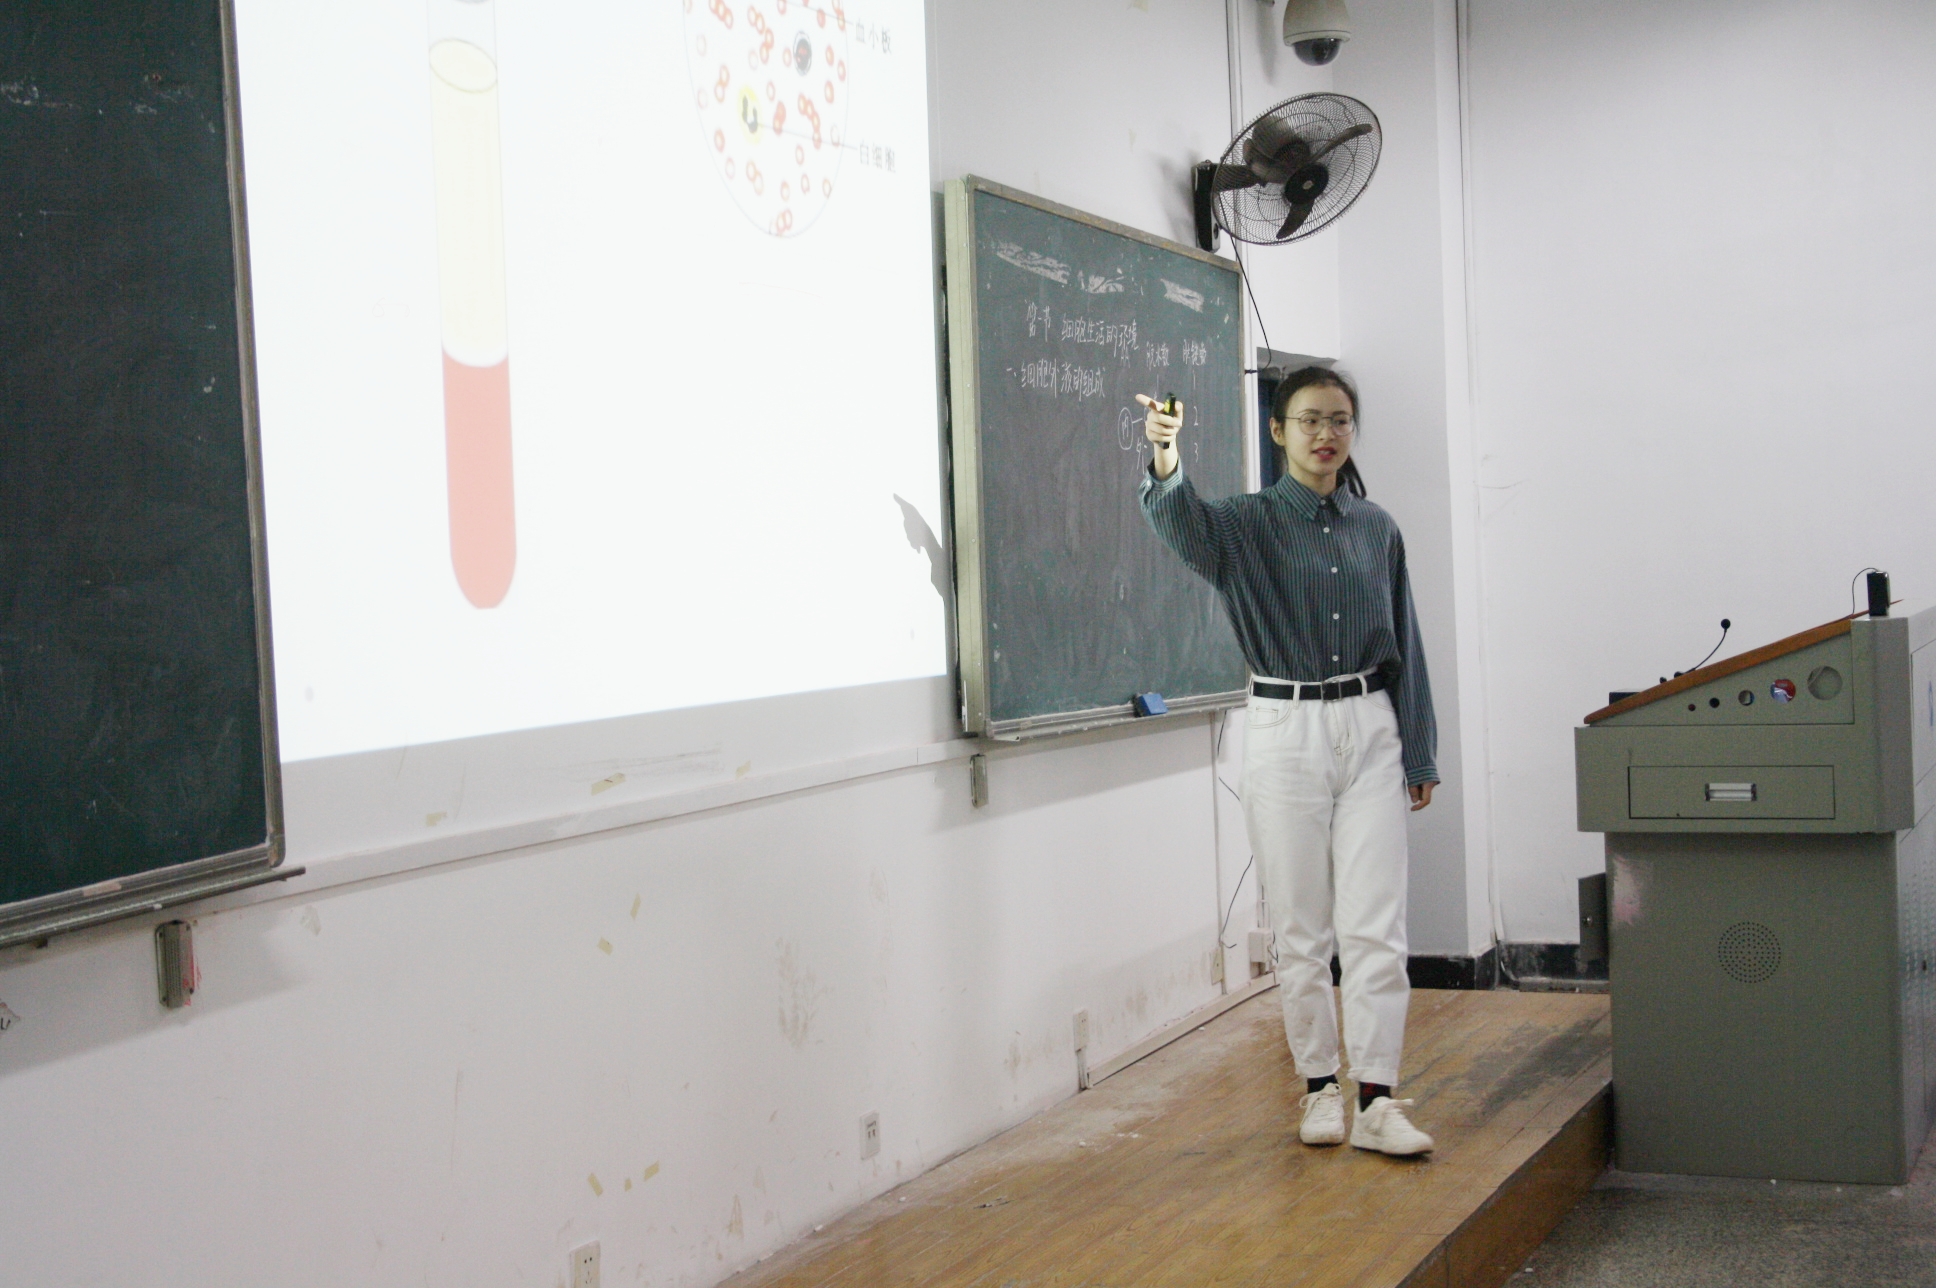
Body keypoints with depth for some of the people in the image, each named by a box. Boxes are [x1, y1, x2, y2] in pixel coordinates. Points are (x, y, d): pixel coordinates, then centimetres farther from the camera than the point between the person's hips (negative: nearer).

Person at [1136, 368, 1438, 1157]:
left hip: (1370, 729, 2)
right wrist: (1166, 462, -48)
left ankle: (1377, 1100, 1)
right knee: (1302, 929, 5)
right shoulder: (1249, 523, -2)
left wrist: (1419, 754, 10)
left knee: (1376, 926, -2)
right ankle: (1319, 1089, 17)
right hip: (1284, 734, -2)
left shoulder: (1376, 529, 9)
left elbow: (1404, 646, 13)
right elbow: (1182, 524, -26)